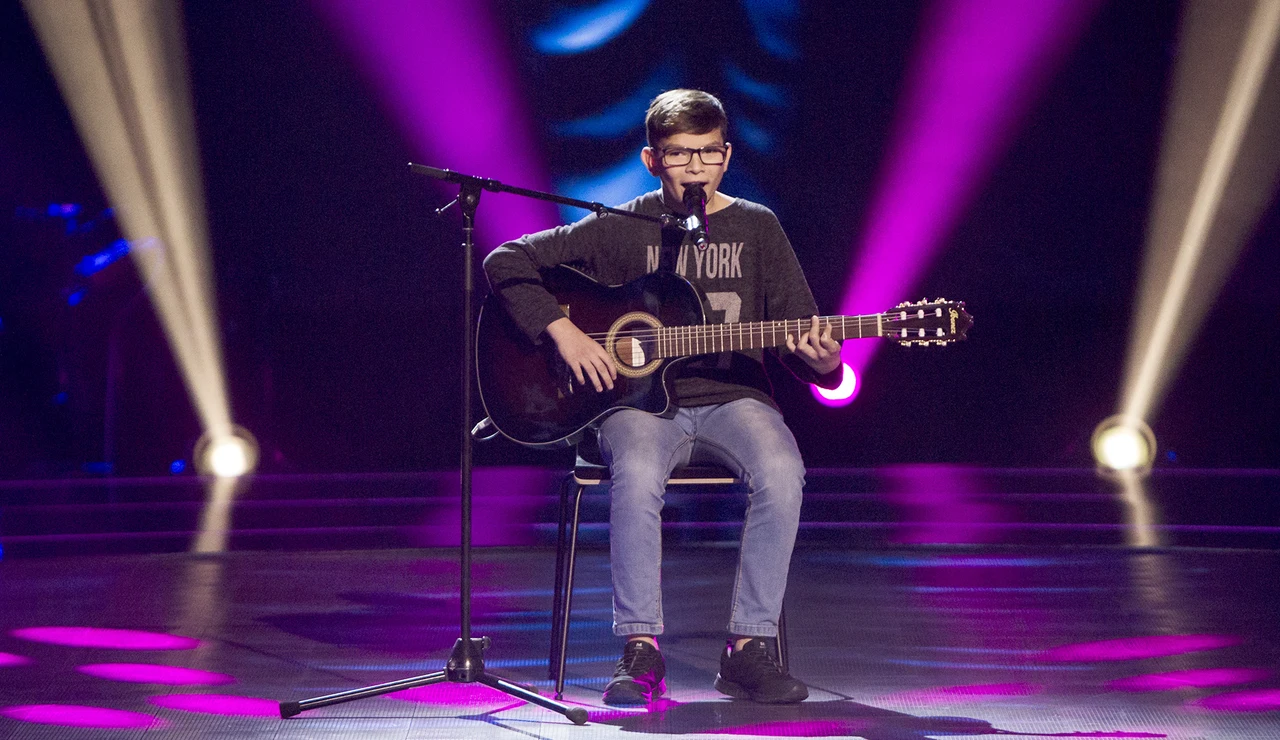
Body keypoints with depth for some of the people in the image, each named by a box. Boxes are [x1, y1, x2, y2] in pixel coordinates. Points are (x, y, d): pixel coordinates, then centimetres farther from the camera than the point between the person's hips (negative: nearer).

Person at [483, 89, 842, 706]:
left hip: (733, 397, 2)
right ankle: (641, 650, -24)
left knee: (781, 471, -31)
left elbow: (799, 329, 7)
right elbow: (506, 262, 3)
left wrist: (821, 362, -17)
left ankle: (748, 648, -21)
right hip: (638, 399, -1)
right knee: (637, 474, -36)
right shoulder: (623, 228, 4)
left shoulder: (756, 227, 9)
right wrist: (563, 332, -10)